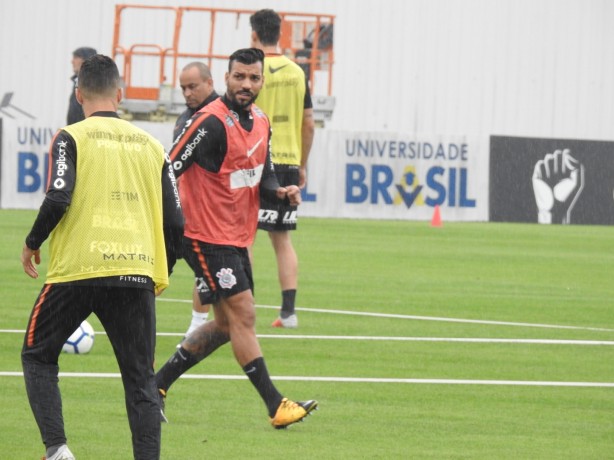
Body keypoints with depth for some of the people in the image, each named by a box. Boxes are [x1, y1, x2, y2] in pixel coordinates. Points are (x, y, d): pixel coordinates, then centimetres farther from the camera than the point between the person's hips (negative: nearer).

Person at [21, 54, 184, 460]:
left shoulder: (71, 138, 0)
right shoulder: (150, 145, 11)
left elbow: (58, 199, -13)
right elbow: (175, 222, 9)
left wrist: (33, 243, 4)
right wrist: (161, 274, 23)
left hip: (78, 270, -3)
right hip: (138, 272, 3)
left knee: (38, 356, 14)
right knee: (141, 379, 7)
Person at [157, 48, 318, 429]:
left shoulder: (260, 122, 9)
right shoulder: (212, 122, -18)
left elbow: (263, 175, 17)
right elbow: (168, 169, -18)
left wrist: (279, 191, -5)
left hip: (238, 239, 9)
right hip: (207, 237, -9)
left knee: (227, 325, 14)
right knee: (243, 314, -11)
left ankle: (157, 384, 23)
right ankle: (276, 405, -11)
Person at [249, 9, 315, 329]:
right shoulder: (297, 73, 8)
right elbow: (308, 124, 11)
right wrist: (302, 166, 20)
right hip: (289, 161, 5)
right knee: (282, 237, 11)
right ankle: (288, 311, 6)